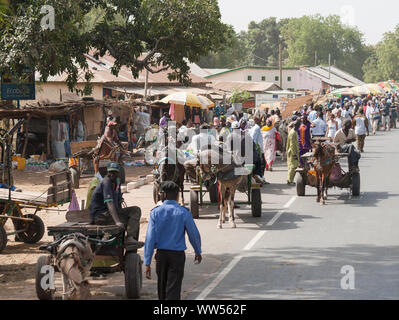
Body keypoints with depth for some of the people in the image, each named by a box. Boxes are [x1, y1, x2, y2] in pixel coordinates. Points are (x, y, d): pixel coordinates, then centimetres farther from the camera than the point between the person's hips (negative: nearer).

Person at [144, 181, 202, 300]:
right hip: (177, 255, -2)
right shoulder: (183, 213, -7)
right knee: (173, 290, -3)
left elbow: (150, 238, -7)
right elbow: (194, 235, 0)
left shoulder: (155, 212, -4)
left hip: (161, 254, 2)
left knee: (162, 288, 20)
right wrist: (198, 252, 18)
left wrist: (147, 263, -5)